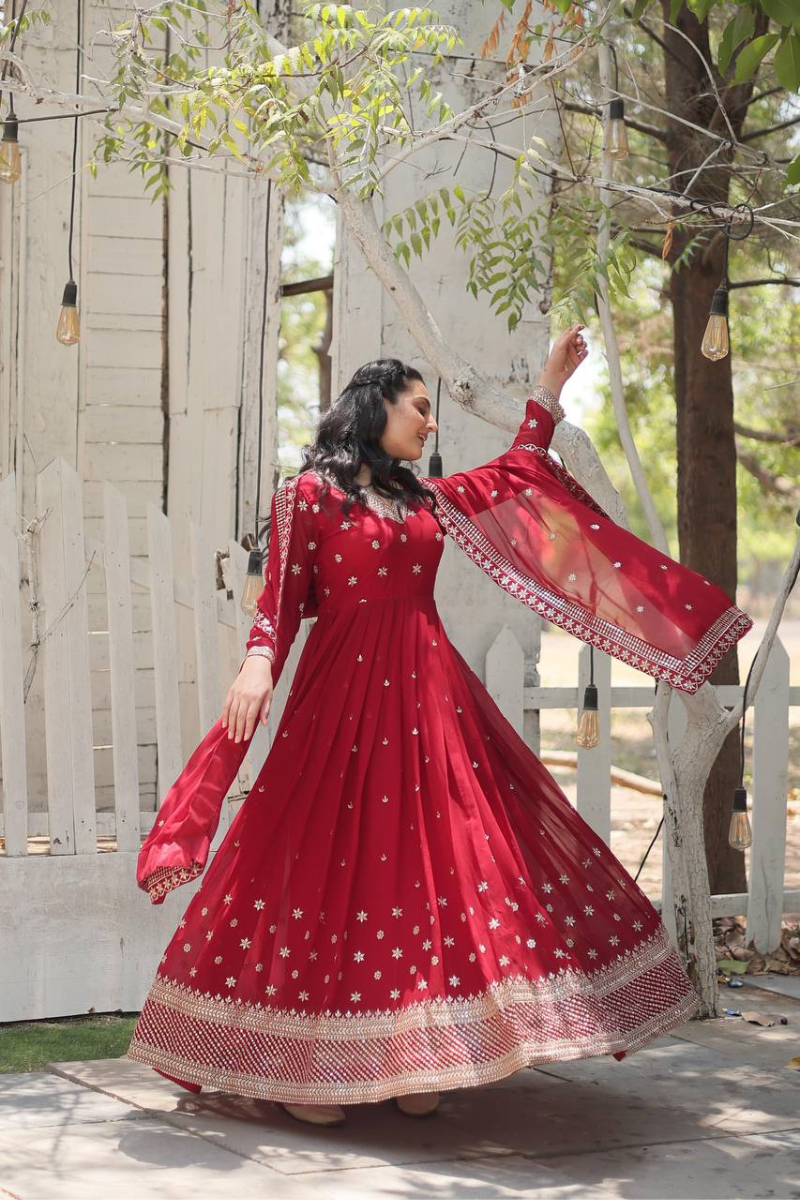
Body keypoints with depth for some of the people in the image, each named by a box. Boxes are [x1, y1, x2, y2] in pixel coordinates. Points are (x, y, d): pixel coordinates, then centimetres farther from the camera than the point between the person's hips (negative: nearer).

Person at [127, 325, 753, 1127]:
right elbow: (281, 594, -8)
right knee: (336, 865, -5)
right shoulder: (309, 494, -2)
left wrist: (549, 389, 30)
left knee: (436, 862, 1)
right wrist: (259, 660, -25)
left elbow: (515, 476, 29)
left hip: (428, 696, 6)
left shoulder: (425, 498, 17)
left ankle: (411, 1058, 6)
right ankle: (299, 1067, 3)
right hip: (344, 696, -6)